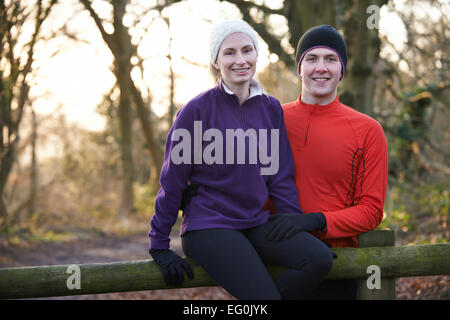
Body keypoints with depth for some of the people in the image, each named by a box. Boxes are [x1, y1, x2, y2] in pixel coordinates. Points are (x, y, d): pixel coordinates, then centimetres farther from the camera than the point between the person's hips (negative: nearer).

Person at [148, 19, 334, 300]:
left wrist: (297, 226, 4)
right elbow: (172, 180, -2)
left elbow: (281, 177, 13)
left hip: (257, 224, 5)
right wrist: (159, 245, -3)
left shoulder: (272, 109, 9)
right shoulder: (197, 110, -5)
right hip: (208, 227, -5)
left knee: (319, 259, -22)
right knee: (264, 294, -27)